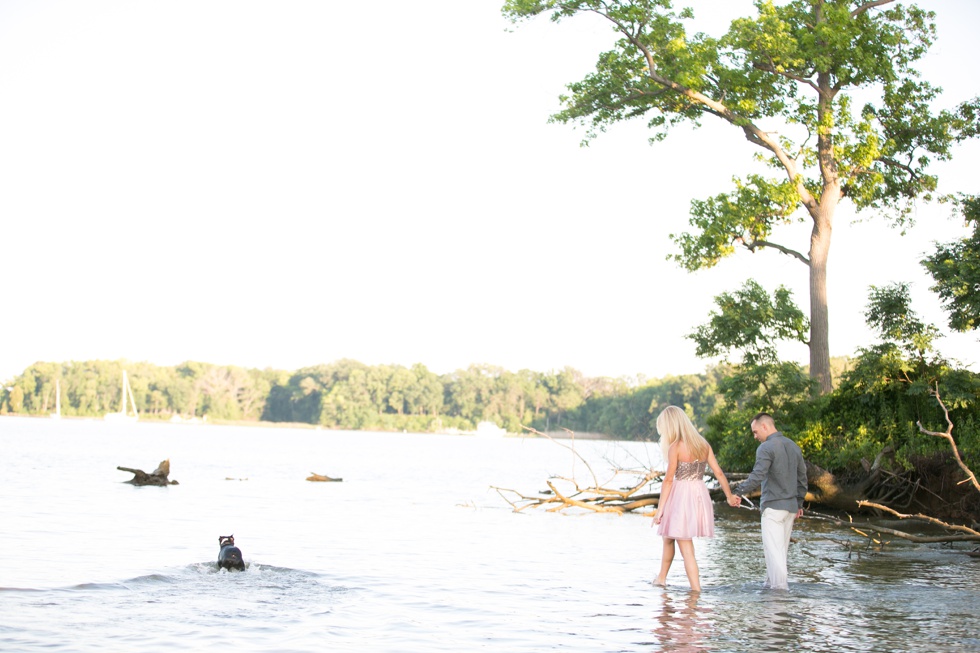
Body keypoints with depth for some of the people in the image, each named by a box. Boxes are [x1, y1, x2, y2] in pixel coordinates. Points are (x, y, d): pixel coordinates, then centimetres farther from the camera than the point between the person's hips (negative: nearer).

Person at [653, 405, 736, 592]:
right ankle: (661, 578, 24)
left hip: (680, 495, -7)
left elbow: (668, 480, -12)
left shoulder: (675, 447, -11)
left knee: (686, 548, 7)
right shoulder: (703, 444, 5)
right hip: (700, 494, 7)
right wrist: (730, 496, 20)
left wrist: (659, 509, -9)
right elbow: (718, 473, 8)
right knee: (668, 538, 20)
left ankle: (696, 590, 12)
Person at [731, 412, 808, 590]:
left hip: (773, 506, -8)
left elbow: (757, 476, -23)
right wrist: (799, 503, 25)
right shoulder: (793, 446, 14)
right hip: (791, 506, 8)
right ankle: (770, 583, 18)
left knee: (774, 549, -6)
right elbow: (802, 477, 19)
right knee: (782, 548, 13)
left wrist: (738, 492, -22)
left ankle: (780, 587, -9)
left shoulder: (766, 448, -12)